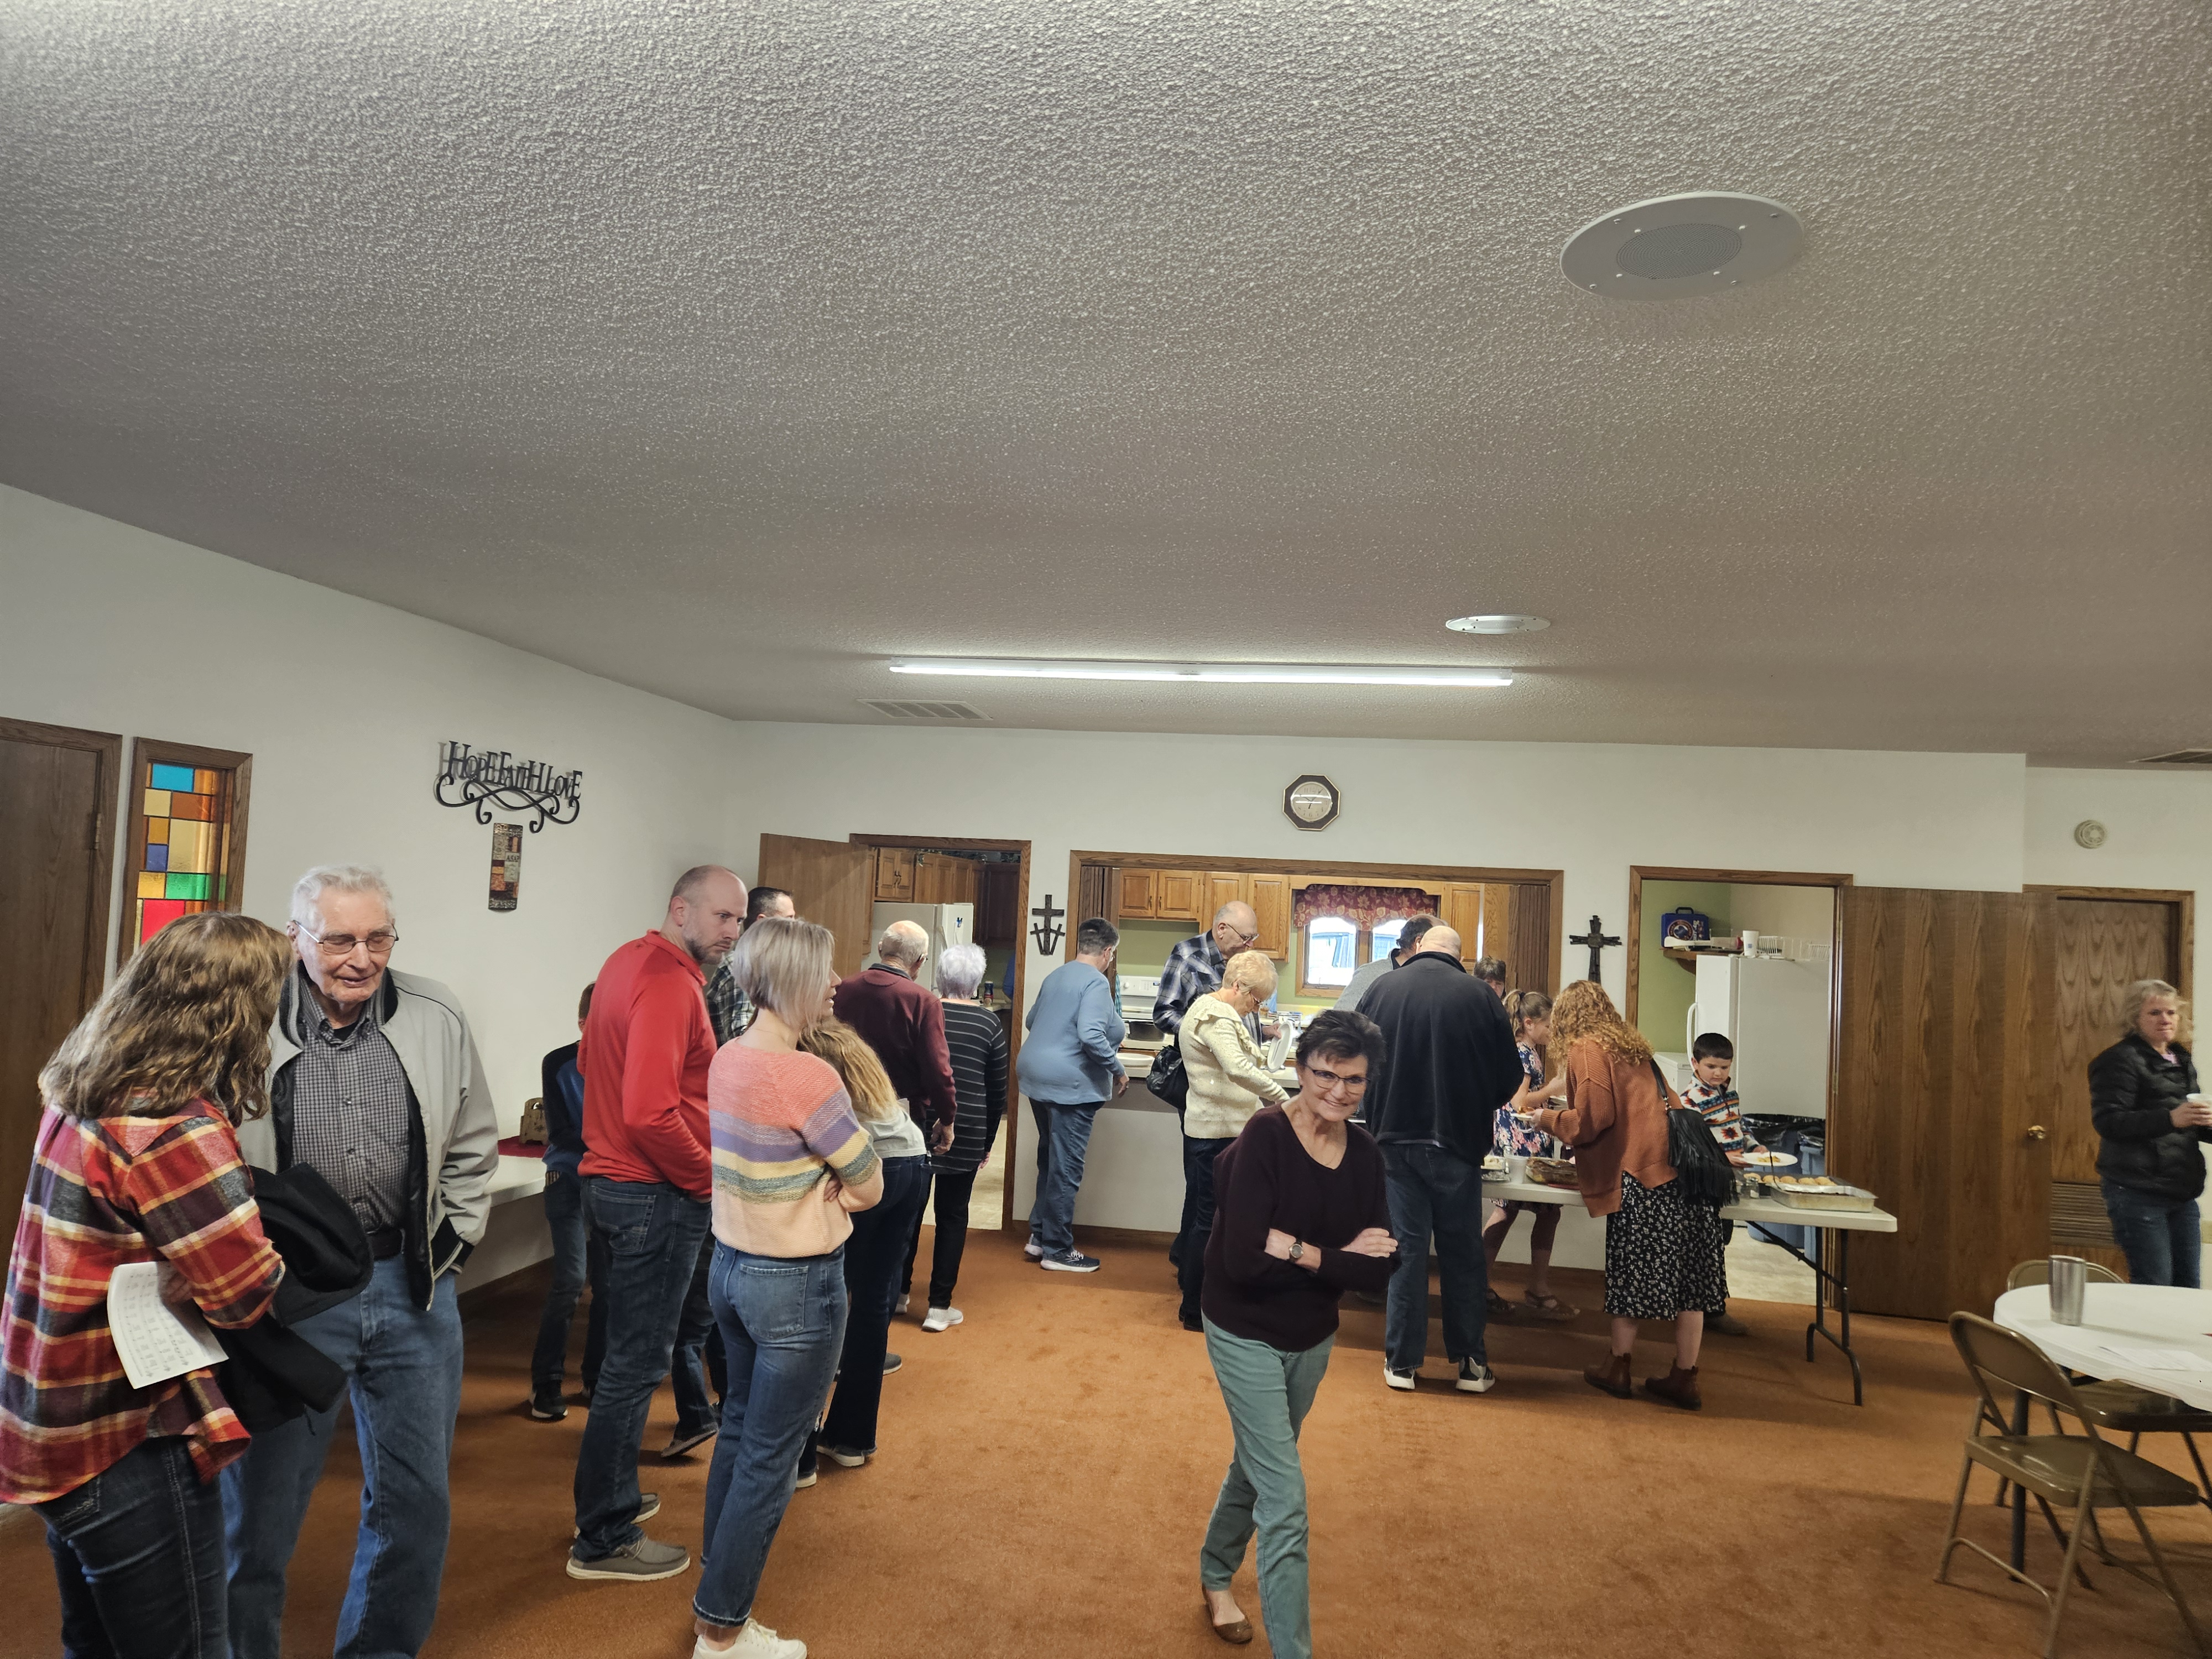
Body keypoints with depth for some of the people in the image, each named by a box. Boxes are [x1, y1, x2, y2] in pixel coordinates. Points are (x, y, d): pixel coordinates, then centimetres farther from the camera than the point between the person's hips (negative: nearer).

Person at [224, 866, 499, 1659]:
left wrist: (453, 1243, 6)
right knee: (262, 1500, 11)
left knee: (415, 1499, 14)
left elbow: (472, 1148, 12)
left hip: (412, 1287, 3)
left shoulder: (438, 1018, 0)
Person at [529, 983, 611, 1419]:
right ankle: (545, 1382, 6)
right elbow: (559, 1131, -8)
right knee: (572, 1278, -10)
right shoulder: (558, 1064, -3)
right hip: (570, 1181, -2)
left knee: (608, 1283, 5)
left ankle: (597, 1378, 21)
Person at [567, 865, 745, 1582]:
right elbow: (651, 1115, -29)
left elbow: (596, 1058, 23)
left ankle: (612, 1494, 36)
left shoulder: (629, 960, 10)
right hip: (657, 1197, -10)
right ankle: (605, 1541, 12)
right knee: (636, 1365, 1)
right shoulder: (671, 984, -22)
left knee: (630, 1353, 22)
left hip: (614, 1181, 10)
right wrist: (713, 1179, -15)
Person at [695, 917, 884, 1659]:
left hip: (731, 1265, 9)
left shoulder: (724, 1061, 0)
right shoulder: (808, 1076, -25)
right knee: (771, 1458, 7)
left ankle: (717, 1590, 37)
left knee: (738, 1430, 22)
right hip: (798, 1285, -8)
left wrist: (815, 1182, -1)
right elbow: (869, 1188, -15)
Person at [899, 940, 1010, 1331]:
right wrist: (986, 1143, 13)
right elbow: (997, 1093, 1)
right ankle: (939, 1307, 12)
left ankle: (898, 1292, 26)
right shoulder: (990, 1025, -5)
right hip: (965, 1134, -1)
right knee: (952, 1217, 8)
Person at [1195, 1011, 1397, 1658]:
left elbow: (1380, 1265, -13)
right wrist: (1341, 1258, -23)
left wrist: (1298, 1251, -25)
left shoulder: (1365, 1155, -8)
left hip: (1314, 1338, 6)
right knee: (1285, 1500, -5)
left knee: (1257, 1463, 25)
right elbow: (1243, 1259, -30)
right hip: (1247, 1334, -6)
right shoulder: (1264, 1138, -25)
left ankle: (1215, 1574, 50)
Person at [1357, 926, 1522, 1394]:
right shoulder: (1478, 994, -7)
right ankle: (1471, 1363, 20)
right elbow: (1509, 1074, -1)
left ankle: (1402, 1362, 16)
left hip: (1396, 1139, 1)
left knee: (1407, 1248, 9)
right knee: (1463, 1251, 12)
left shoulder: (1383, 989, -3)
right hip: (1459, 1140, -1)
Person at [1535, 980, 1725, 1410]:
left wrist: (1550, 1118, 6)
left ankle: (1618, 1369, 15)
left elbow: (1593, 1118, -10)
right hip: (1683, 1165, 7)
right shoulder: (1632, 1046, 22)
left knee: (1631, 1274, 4)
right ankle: (1685, 1376, 14)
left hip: (1640, 1171, -7)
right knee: (1687, 1274, 7)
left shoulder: (1586, 1051, -2)